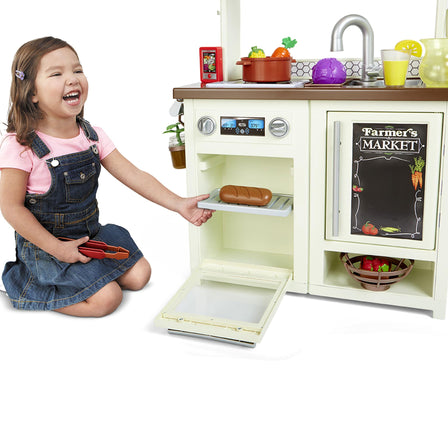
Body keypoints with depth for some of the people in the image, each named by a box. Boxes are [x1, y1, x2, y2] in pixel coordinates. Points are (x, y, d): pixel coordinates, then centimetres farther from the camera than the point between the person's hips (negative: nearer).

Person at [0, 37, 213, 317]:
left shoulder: (92, 136, -5)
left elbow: (132, 175, -6)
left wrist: (179, 204, -16)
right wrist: (56, 248, -19)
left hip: (91, 232, 7)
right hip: (45, 243, -6)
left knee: (139, 275, 4)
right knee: (107, 298, -14)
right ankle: (25, 283, 5)